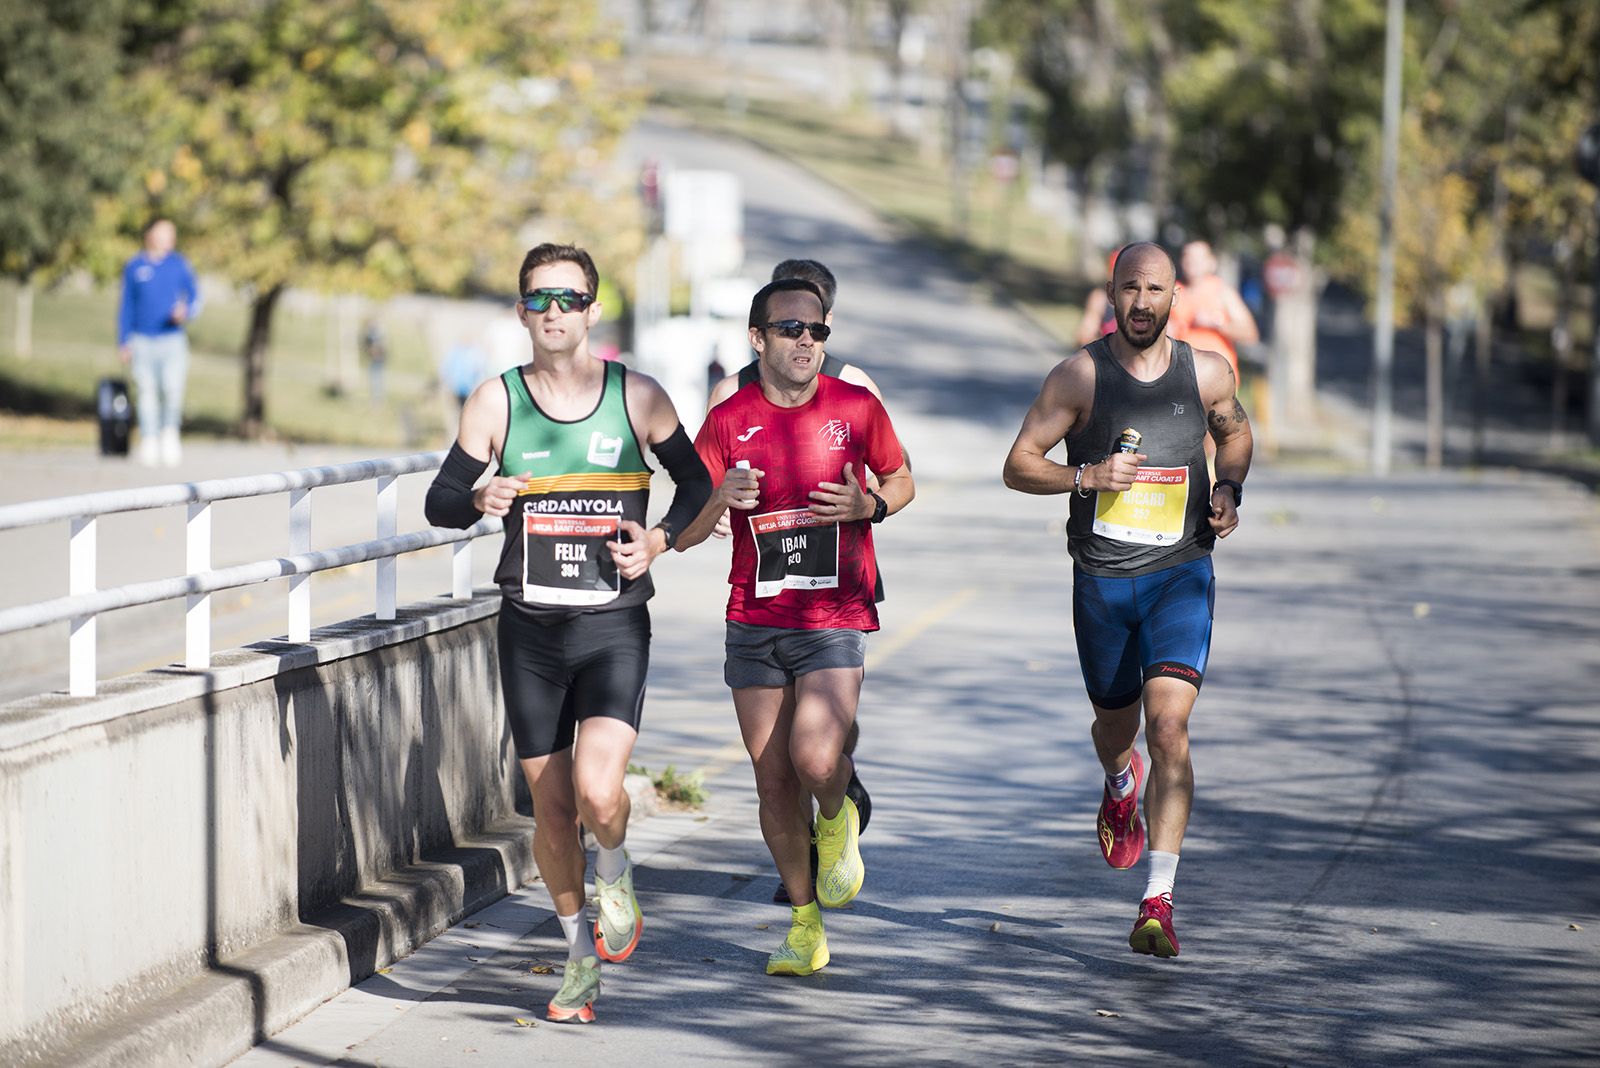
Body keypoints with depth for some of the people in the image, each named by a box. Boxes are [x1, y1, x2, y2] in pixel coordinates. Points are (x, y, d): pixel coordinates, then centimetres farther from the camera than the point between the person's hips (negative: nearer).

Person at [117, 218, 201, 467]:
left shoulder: (179, 265, 7)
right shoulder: (134, 267, 7)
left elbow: (194, 297, 9)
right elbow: (126, 306, 12)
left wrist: (186, 313, -14)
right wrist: (123, 342, 8)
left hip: (172, 338, -1)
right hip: (142, 341, 1)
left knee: (172, 388, -15)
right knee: (146, 391, -2)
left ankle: (170, 431, 6)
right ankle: (149, 440, 7)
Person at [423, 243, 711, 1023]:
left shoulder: (636, 397, -1)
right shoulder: (496, 403, 1)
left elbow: (696, 481, 12)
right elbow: (439, 501, 4)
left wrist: (659, 539, -6)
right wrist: (479, 500, -18)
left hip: (614, 624, -2)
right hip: (530, 629, 2)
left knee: (597, 793, -21)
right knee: (550, 806, 7)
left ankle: (615, 871, 14)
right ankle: (581, 956, 27)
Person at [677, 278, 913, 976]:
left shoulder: (856, 408, 0)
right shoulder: (729, 421, 1)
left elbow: (901, 481, 16)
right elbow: (684, 535, 1)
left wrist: (870, 506, -7)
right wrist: (719, 500, -21)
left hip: (835, 619, -2)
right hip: (754, 623, 2)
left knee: (815, 759, -21)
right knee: (773, 779, 5)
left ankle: (838, 818, 16)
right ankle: (805, 924, 20)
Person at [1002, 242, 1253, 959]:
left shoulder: (1206, 374, 0)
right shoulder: (1079, 376, -6)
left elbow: (1235, 433, 21)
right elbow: (1019, 466, -3)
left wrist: (1228, 490, 2)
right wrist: (1088, 476, -21)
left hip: (1181, 576, -1)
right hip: (1102, 581, 1)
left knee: (1169, 724, -17)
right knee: (1116, 722, 17)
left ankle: (1158, 903, -20)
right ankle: (1120, 785, 57)